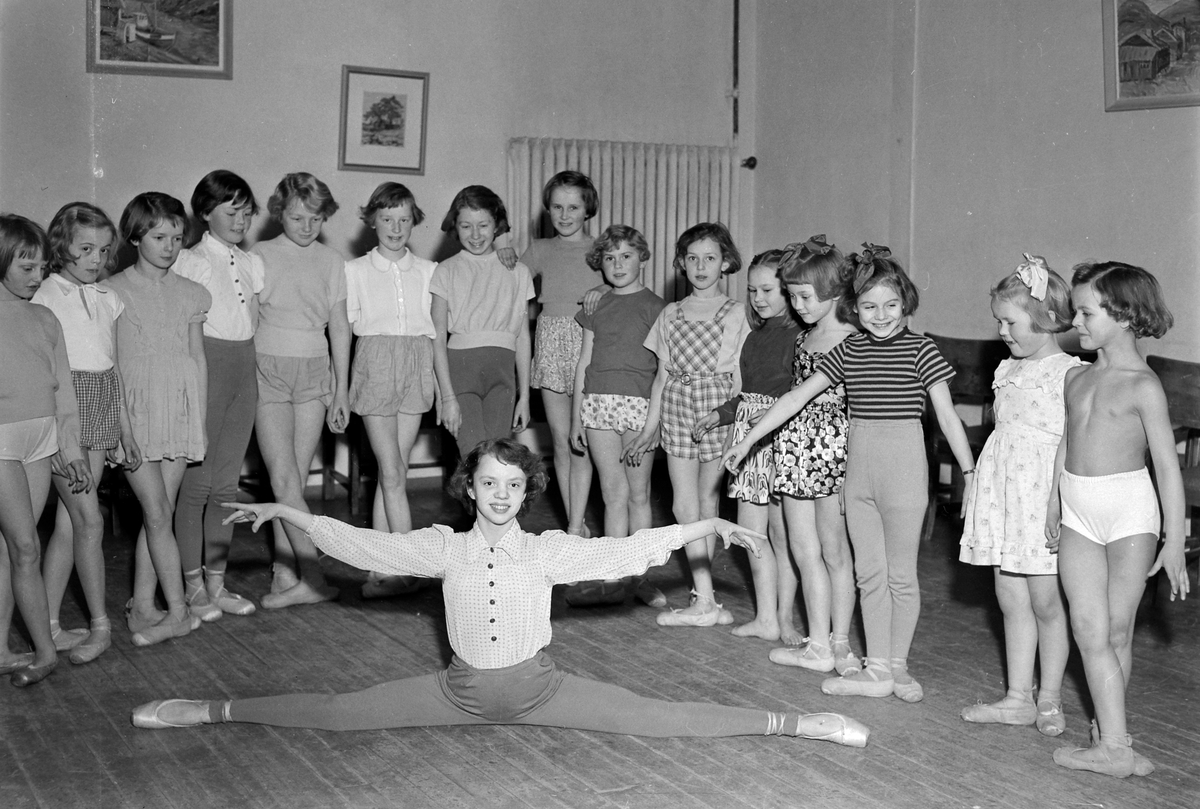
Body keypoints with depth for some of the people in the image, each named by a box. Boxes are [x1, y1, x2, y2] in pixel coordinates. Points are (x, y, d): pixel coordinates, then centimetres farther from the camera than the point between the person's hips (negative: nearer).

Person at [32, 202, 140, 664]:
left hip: (100, 416, 5)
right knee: (89, 519, -7)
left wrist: (126, 431, 15)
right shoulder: (45, 297, -5)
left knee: (68, 523, 7)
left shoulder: (106, 300, 12)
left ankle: (49, 627, 14)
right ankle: (100, 625, 3)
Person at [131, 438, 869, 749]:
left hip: (538, 687, -1)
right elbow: (360, 544, -4)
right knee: (338, 713, -3)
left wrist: (705, 527, -25)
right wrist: (286, 512, -5)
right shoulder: (444, 548, -6)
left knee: (658, 718, -13)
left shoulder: (550, 550, -10)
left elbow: (626, 551, -17)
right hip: (463, 689, 2)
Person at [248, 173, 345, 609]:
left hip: (314, 372, 2)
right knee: (284, 479, -10)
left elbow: (339, 327, 11)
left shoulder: (331, 261, 8)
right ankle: (312, 576, -9)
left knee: (294, 479, 2)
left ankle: (285, 575, 6)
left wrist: (342, 390, 10)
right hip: (269, 371, -2)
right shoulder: (259, 256, 1)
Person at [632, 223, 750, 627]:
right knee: (684, 506, -3)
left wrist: (730, 419, -10)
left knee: (707, 504, 2)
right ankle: (705, 600, 1)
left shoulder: (734, 314, 1)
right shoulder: (671, 314, 11)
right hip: (677, 407, 3)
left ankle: (701, 598, 8)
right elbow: (663, 373, 13)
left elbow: (738, 375, -1)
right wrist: (650, 427, 12)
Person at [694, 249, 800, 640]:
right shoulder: (755, 337, 14)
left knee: (781, 532, 3)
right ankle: (765, 618, 19)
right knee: (751, 530, 9)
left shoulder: (801, 336, -11)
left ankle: (784, 617, 18)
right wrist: (721, 414, 18)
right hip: (749, 437, 7)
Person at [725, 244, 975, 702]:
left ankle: (897, 666, 19)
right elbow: (798, 396, 6)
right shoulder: (849, 350, 4)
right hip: (858, 465, 4)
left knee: (900, 574, 5)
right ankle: (876, 670, 16)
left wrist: (970, 472, -9)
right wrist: (749, 439, 3)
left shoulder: (920, 351, -7)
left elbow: (946, 415, -6)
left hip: (903, 464, -4)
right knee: (869, 573, 9)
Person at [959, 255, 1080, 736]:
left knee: (1045, 603, 3)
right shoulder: (1008, 370, 12)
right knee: (1011, 599, 11)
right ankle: (1018, 698, 20)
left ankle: (1050, 699, 18)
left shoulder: (1071, 374, -10)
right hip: (1003, 495, 7)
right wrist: (977, 483, 19)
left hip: (1044, 498, -7)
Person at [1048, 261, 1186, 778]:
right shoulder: (1076, 378, 8)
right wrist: (1055, 502, 23)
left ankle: (1109, 735, 16)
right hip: (1079, 514, 5)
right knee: (1088, 629, -2)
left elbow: (1168, 465, -11)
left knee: (1116, 630, 3)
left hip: (1129, 511, -5)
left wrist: (1175, 541, -12)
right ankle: (1114, 743, 0)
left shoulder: (1143, 386, -11)